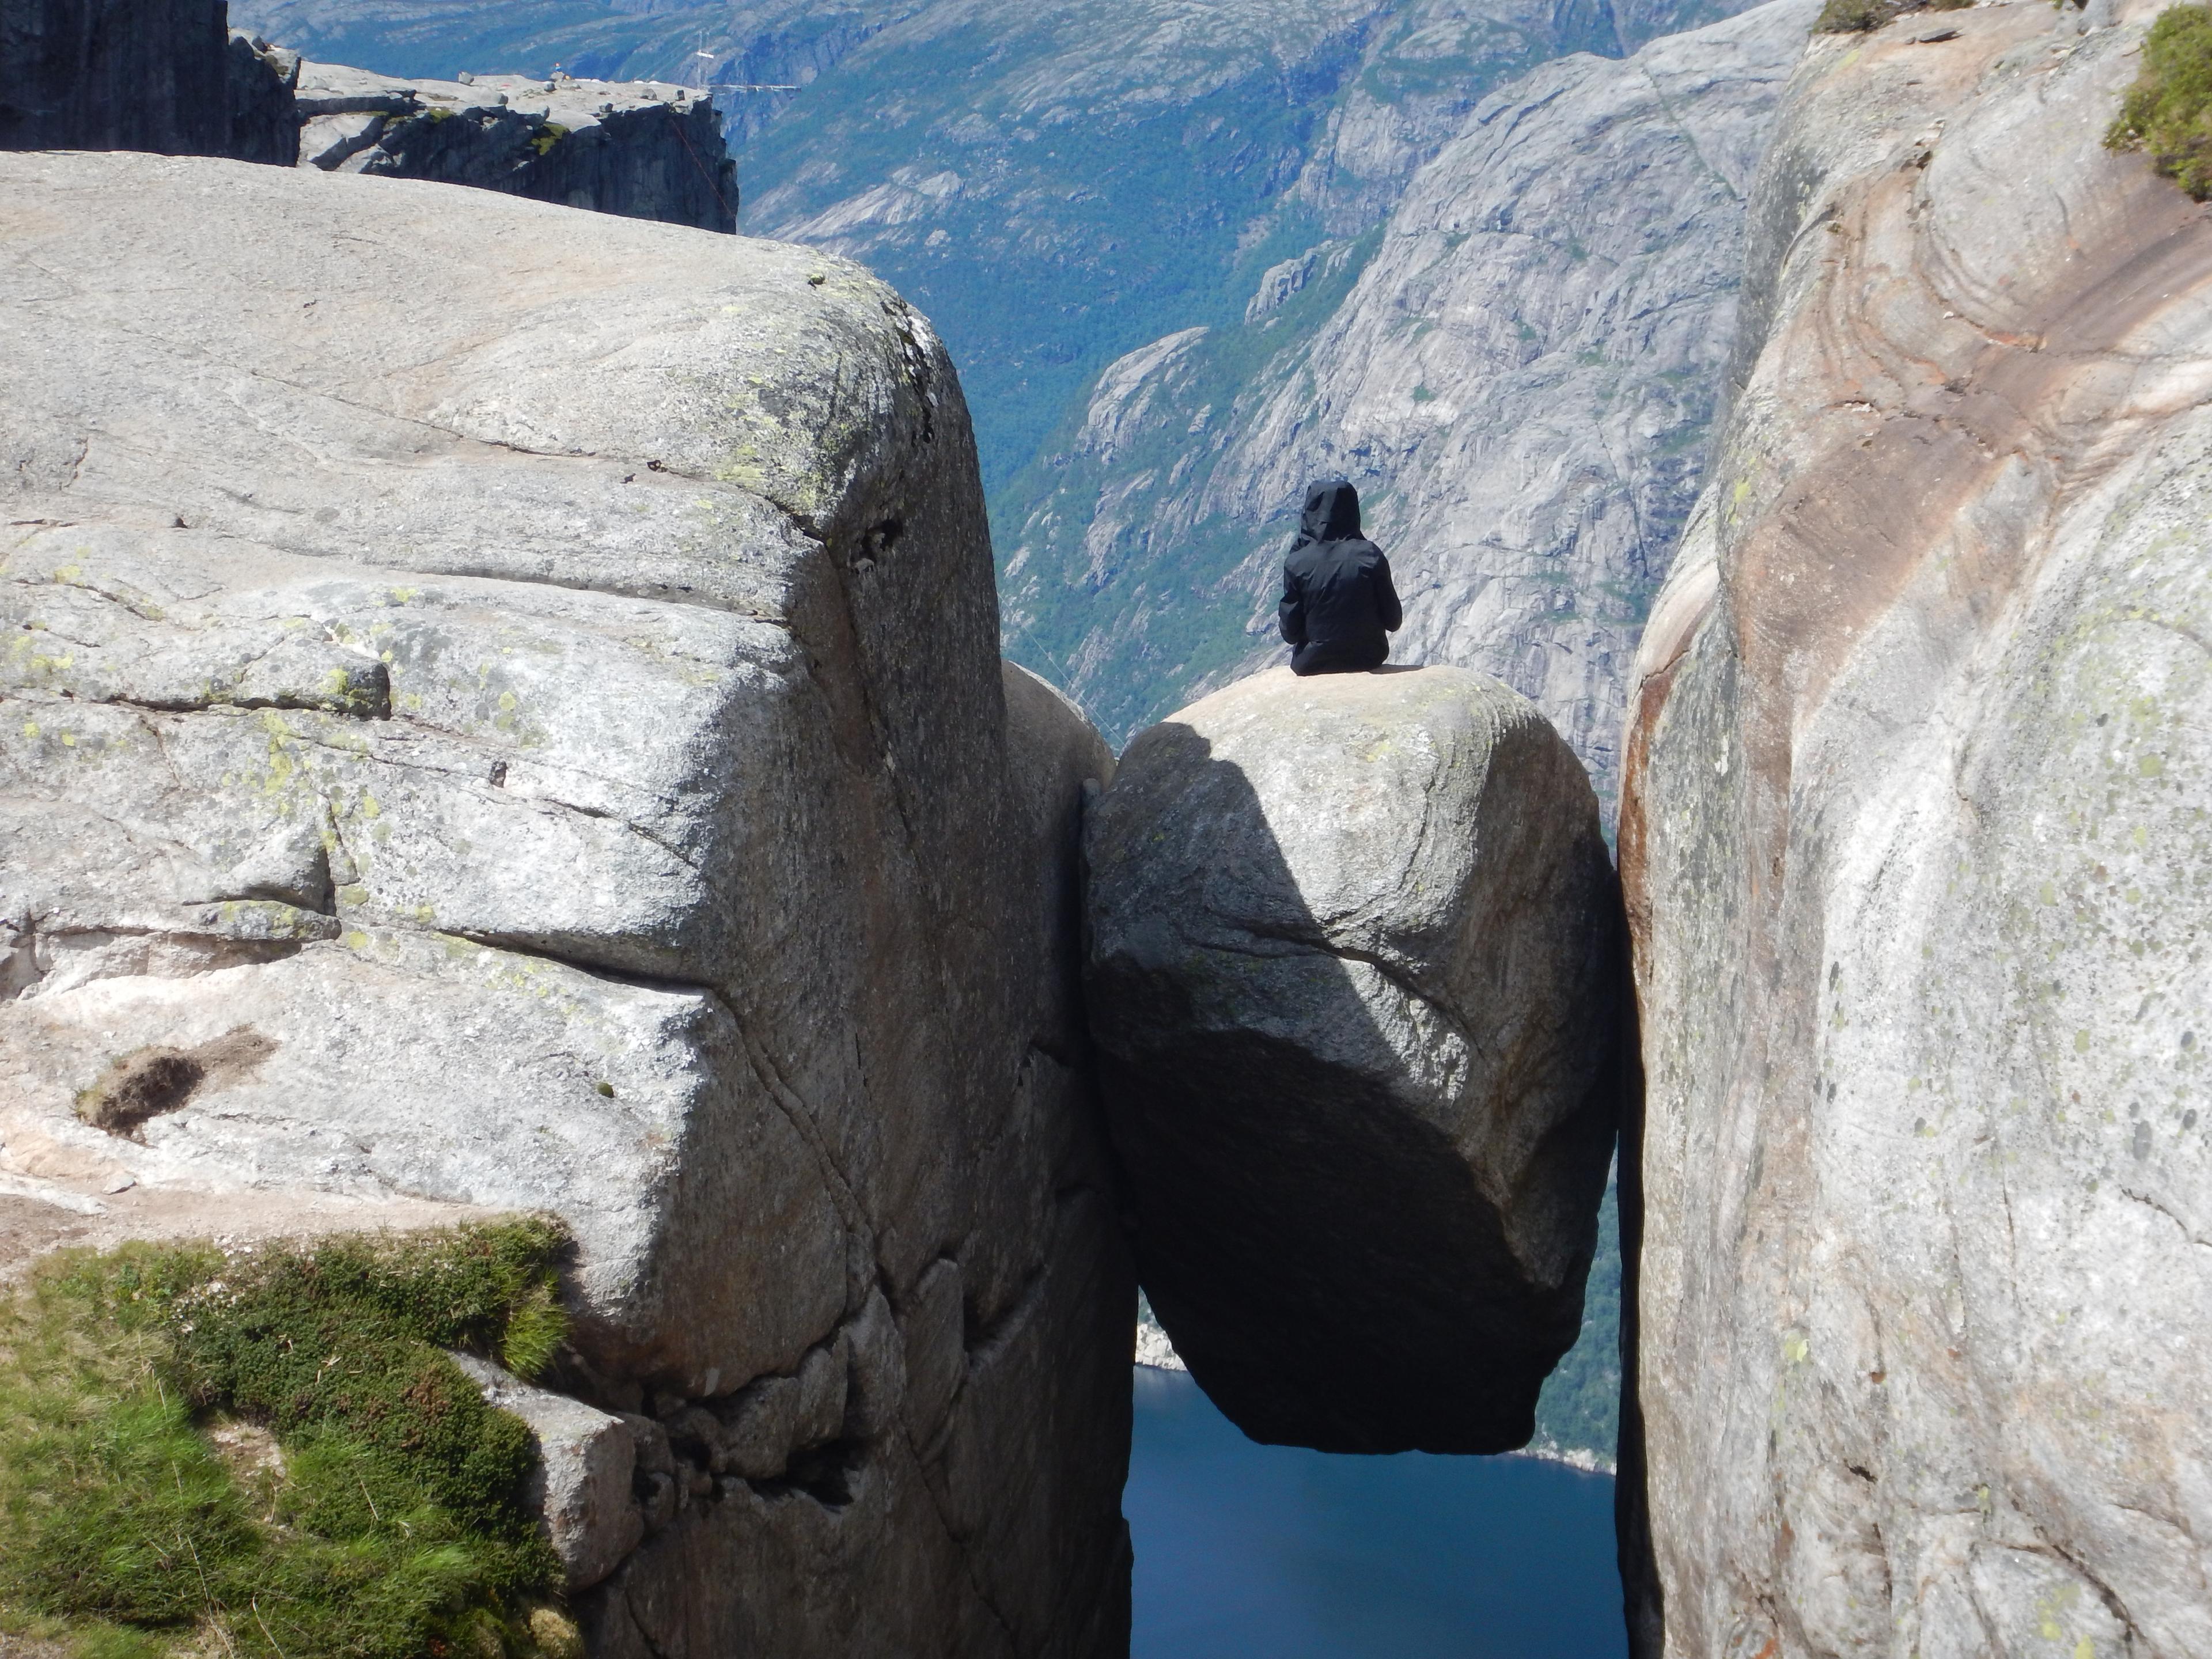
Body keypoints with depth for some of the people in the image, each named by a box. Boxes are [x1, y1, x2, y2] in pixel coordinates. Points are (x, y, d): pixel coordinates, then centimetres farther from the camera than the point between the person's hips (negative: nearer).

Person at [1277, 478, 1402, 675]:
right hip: (1369, 660, 1)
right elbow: (1393, 622, -5)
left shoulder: (1297, 563, -16)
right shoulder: (1371, 556, -13)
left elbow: (1290, 633, -11)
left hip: (1313, 665, -1)